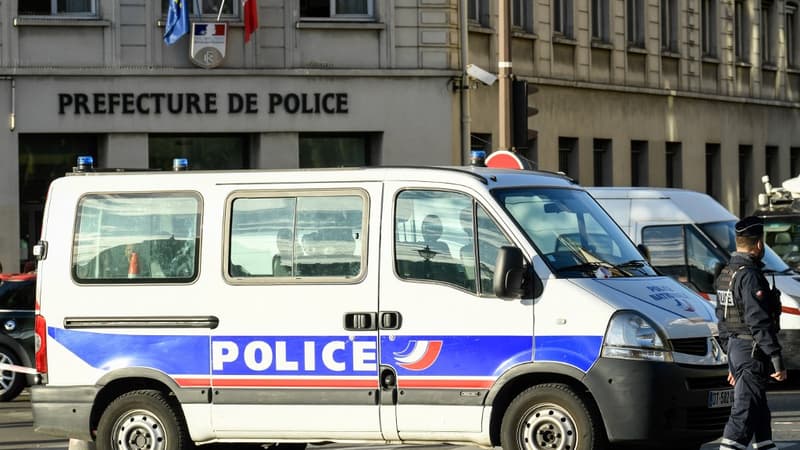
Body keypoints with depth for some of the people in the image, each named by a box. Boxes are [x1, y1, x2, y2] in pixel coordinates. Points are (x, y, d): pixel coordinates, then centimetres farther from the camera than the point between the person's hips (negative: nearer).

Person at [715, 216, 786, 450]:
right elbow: (759, 322, -22)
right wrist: (777, 360, -20)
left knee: (759, 410, 18)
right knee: (744, 411, -10)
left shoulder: (725, 274, 14)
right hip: (752, 351, -10)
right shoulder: (750, 276, -17)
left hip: (734, 348, 10)